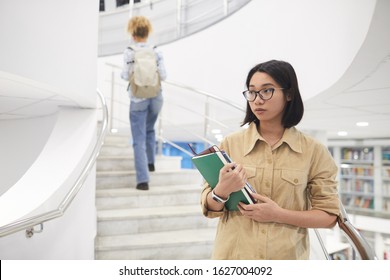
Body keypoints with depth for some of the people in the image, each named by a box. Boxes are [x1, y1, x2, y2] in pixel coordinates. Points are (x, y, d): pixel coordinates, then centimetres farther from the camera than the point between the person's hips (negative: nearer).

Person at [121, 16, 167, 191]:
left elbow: (126, 76, -8)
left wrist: (122, 73, 15)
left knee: (139, 140, 0)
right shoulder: (156, 52, -3)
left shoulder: (129, 53, -9)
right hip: (156, 97, 3)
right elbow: (163, 76, -4)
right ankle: (150, 162, 42)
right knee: (150, 130, 28)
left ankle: (143, 180, -5)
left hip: (138, 99, -3)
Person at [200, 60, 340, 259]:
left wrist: (279, 215, -17)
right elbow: (209, 208, -2)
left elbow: (329, 215, -3)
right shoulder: (231, 143, -6)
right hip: (233, 255, 1)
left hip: (287, 257, 0)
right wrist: (222, 191, -23)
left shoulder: (314, 151, -6)